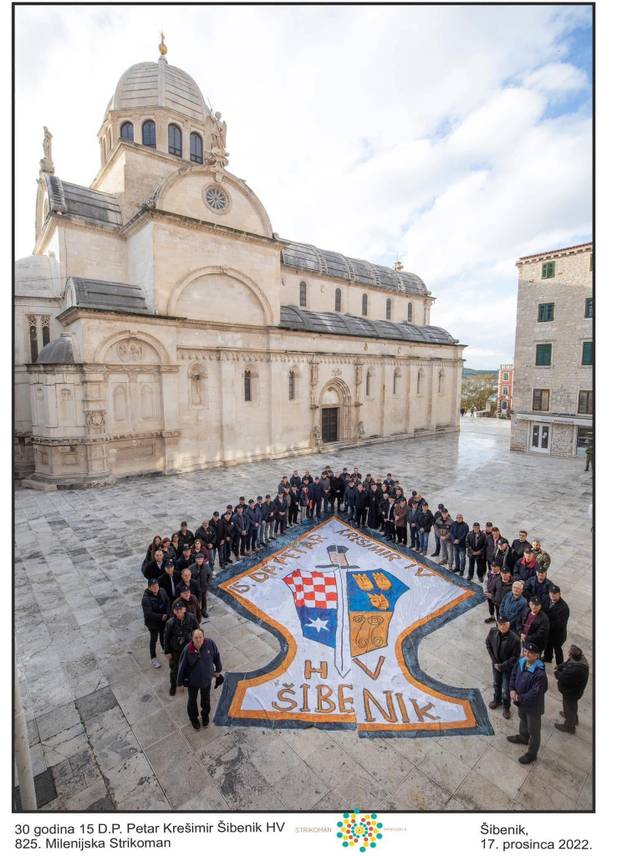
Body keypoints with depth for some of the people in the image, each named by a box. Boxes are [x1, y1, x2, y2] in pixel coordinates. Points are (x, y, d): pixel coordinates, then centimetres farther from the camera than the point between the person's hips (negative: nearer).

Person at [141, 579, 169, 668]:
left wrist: (166, 614, -15)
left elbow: (167, 603, -2)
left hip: (163, 620, 4)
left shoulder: (162, 591, -14)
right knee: (153, 639, 13)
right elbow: (148, 614, -28)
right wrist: (161, 616, -26)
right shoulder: (146, 598, -29)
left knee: (163, 636, 24)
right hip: (152, 622, -4)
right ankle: (153, 658, 34)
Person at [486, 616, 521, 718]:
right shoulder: (492, 631, -21)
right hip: (496, 664, 3)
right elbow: (488, 645, -5)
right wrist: (494, 661, -8)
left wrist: (502, 666, -17)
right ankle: (497, 700, 52)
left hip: (508, 667, -3)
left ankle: (506, 707, 40)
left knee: (506, 689, 13)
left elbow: (515, 657, -19)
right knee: (496, 684, 24)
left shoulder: (514, 639, -31)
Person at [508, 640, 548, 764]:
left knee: (533, 730, 18)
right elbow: (513, 675, 0)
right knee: (523, 720, 32)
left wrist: (519, 698, -23)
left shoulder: (540, 673, -36)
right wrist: (512, 689, -12)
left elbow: (535, 693, -31)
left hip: (533, 706, -7)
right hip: (521, 701, 7)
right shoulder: (521, 662, -15)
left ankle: (532, 754, 39)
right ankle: (523, 737, 59)